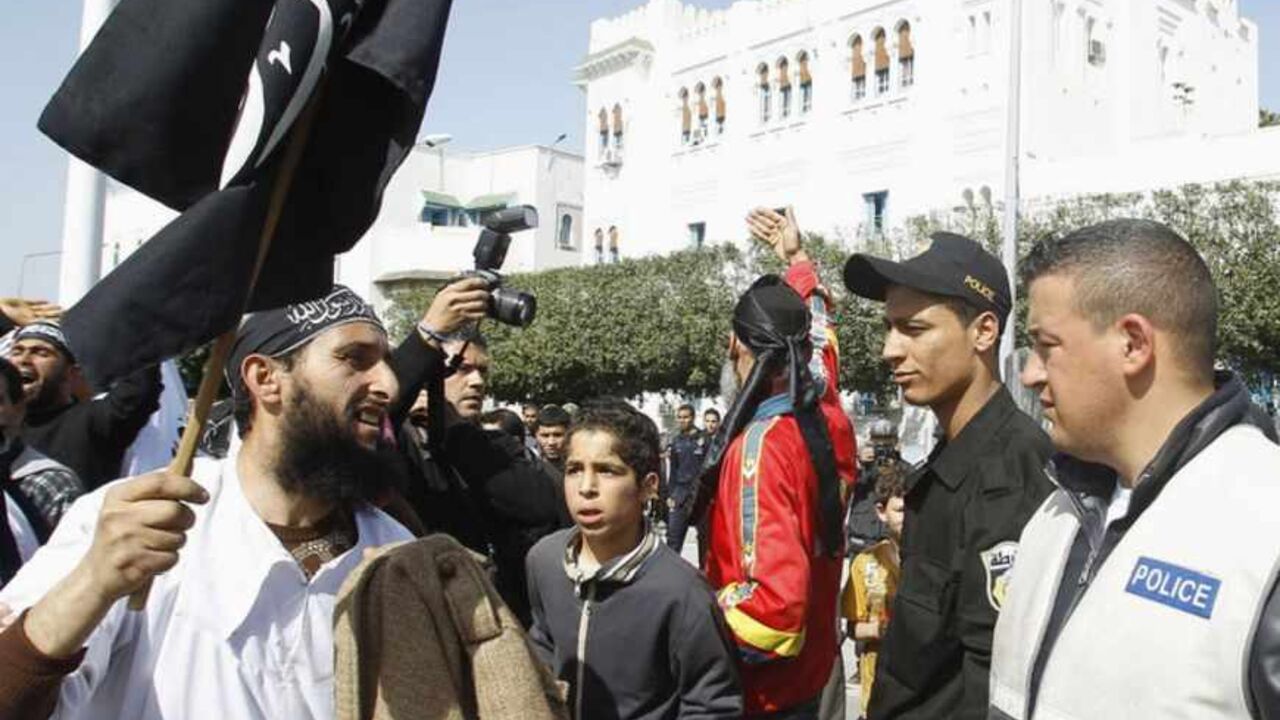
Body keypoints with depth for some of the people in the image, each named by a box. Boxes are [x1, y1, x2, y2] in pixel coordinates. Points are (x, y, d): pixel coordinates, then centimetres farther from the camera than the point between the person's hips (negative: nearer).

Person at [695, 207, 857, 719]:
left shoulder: (761, 444, -26)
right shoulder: (830, 420, -3)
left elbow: (775, 608, -34)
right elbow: (818, 341, 20)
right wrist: (797, 260, 31)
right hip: (812, 676, 7)